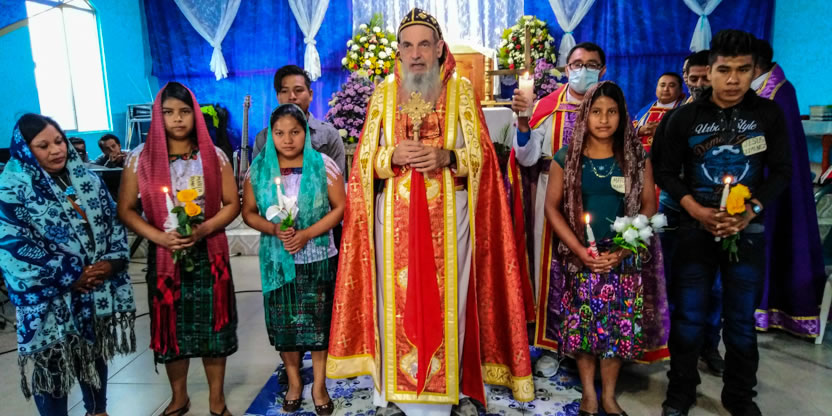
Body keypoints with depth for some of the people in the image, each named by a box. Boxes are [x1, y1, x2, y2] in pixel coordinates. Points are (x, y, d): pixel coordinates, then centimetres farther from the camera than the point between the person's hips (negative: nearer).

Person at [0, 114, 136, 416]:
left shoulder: (87, 179, 4)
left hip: (99, 289, 5)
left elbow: (113, 219, 5)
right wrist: (70, 276, -18)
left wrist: (113, 260, -10)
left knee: (96, 354, 20)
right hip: (51, 299, -5)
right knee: (53, 364, 7)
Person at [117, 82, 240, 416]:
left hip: (209, 255, 0)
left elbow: (232, 204, 0)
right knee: (171, 327, 11)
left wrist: (204, 230, -16)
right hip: (164, 256, 1)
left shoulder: (214, 156, -1)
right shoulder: (140, 159, -1)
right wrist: (159, 237, -14)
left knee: (213, 324, 7)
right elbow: (125, 209, 1)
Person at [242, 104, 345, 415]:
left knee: (317, 320, 7)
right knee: (284, 322, 11)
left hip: (317, 259, -2)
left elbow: (340, 207, -7)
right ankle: (294, 383, 32)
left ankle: (319, 385, 25)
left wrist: (307, 233, -17)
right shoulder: (259, 168, -1)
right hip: (278, 259, 2)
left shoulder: (323, 165, -8)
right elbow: (249, 212, 4)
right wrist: (275, 229, -16)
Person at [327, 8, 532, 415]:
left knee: (448, 298, 4)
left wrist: (447, 157, -18)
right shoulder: (384, 92, 9)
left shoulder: (461, 89, 4)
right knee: (396, 299, 5)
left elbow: (480, 155, 1)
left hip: (448, 214, -1)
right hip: (395, 214, 2)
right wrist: (393, 156, -13)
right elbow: (365, 158, 6)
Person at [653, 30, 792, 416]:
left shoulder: (769, 114, 1)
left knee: (741, 321, 11)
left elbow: (781, 171, 2)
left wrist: (751, 211, -15)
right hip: (695, 230, -1)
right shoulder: (685, 117, -2)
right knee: (688, 319, 6)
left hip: (748, 232, 1)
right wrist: (697, 211, -14)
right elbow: (666, 172, 0)